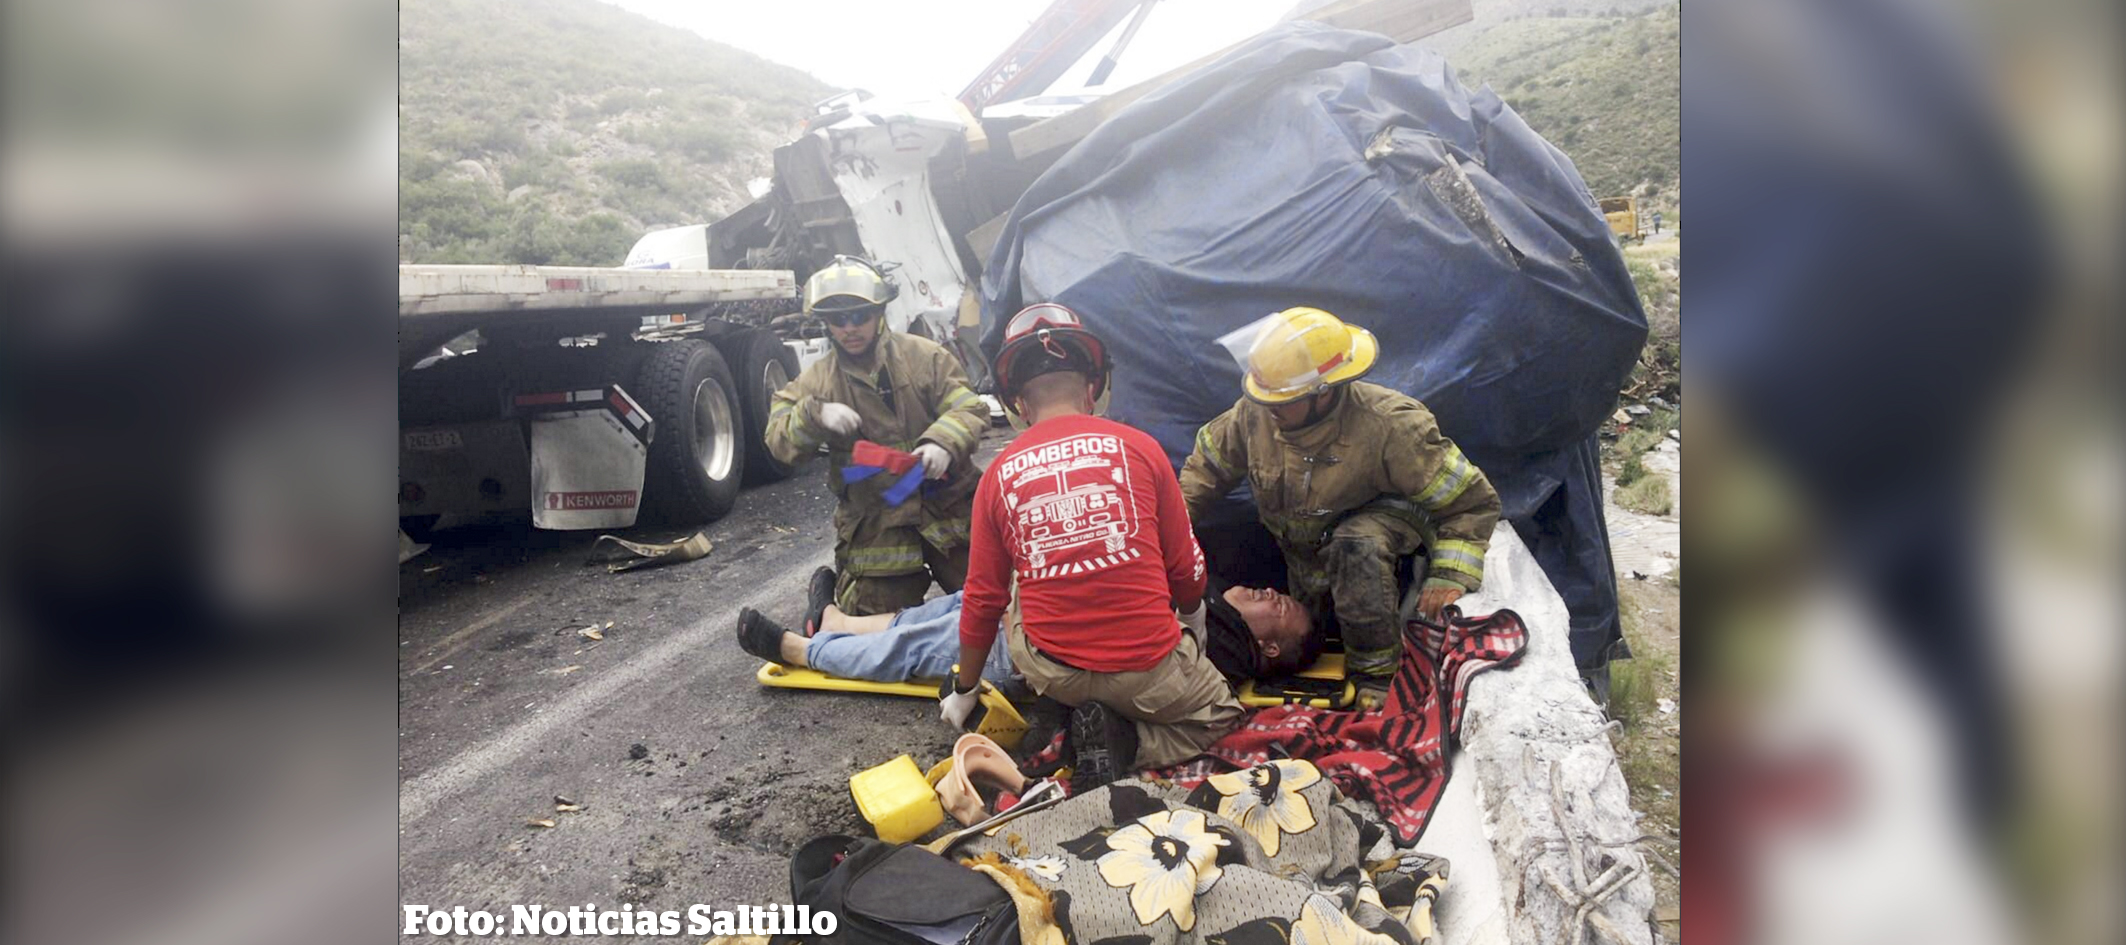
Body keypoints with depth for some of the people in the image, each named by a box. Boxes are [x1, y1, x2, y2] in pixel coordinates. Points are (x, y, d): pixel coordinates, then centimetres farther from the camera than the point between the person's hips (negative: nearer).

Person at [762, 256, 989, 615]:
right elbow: (779, 439, -4)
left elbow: (969, 409, -9)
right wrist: (816, 415, -24)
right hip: (876, 527, 0)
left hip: (948, 511, 0)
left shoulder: (925, 356, -3)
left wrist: (943, 443, -29)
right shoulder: (818, 380, 3)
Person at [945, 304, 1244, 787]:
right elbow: (1187, 569, 3)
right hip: (1148, 668, -2)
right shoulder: (1137, 447, -4)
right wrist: (1193, 625, 26)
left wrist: (964, 691, 22)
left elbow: (983, 601, 6)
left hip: (1051, 674, 3)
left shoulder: (998, 475, -1)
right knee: (1218, 715, 26)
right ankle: (1125, 744, -2)